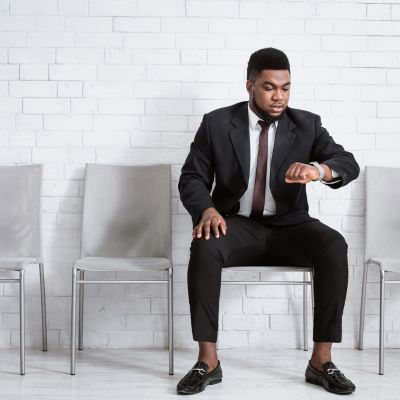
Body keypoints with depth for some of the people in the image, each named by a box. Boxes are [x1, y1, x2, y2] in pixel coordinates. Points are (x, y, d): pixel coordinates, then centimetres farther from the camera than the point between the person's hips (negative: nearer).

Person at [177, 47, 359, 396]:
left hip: (289, 227, 1)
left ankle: (321, 361, -20)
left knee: (335, 246, -29)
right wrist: (207, 210, -23)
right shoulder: (217, 123, 1)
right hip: (237, 225, -1)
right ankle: (208, 361, -24)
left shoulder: (307, 125, 2)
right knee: (204, 247, -34)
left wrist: (317, 170, -34)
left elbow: (349, 165, -10)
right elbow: (192, 178, 1)